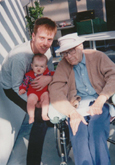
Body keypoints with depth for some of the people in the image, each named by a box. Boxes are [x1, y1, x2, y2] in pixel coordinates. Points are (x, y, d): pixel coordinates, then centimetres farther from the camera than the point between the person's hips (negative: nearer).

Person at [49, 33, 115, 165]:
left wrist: (99, 101, -16)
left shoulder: (97, 57, 12)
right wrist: (72, 112, -20)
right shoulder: (62, 66, 13)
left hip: (99, 104, -1)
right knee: (78, 137, -28)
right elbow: (55, 91, -2)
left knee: (96, 136, -30)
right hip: (76, 107, 1)